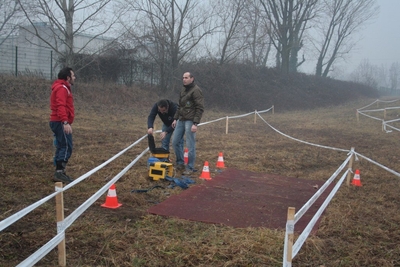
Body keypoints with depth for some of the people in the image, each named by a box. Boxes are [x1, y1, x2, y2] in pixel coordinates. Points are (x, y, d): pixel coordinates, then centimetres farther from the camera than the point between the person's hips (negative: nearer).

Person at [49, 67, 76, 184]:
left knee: (62, 147, 11)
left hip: (59, 122, 11)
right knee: (66, 147, -12)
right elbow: (61, 106, -24)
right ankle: (60, 173, -13)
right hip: (61, 122, -11)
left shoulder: (63, 88, 21)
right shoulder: (62, 88, -12)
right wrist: (65, 122, -32)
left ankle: (59, 173, 15)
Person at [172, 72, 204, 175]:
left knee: (190, 145, -2)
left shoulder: (196, 90, -11)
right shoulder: (183, 90, 15)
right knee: (175, 142, 10)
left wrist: (195, 123, -20)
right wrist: (175, 119, 17)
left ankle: (190, 168, 7)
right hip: (181, 120, 8)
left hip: (190, 121, -8)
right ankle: (180, 163, 25)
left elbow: (200, 108, -15)